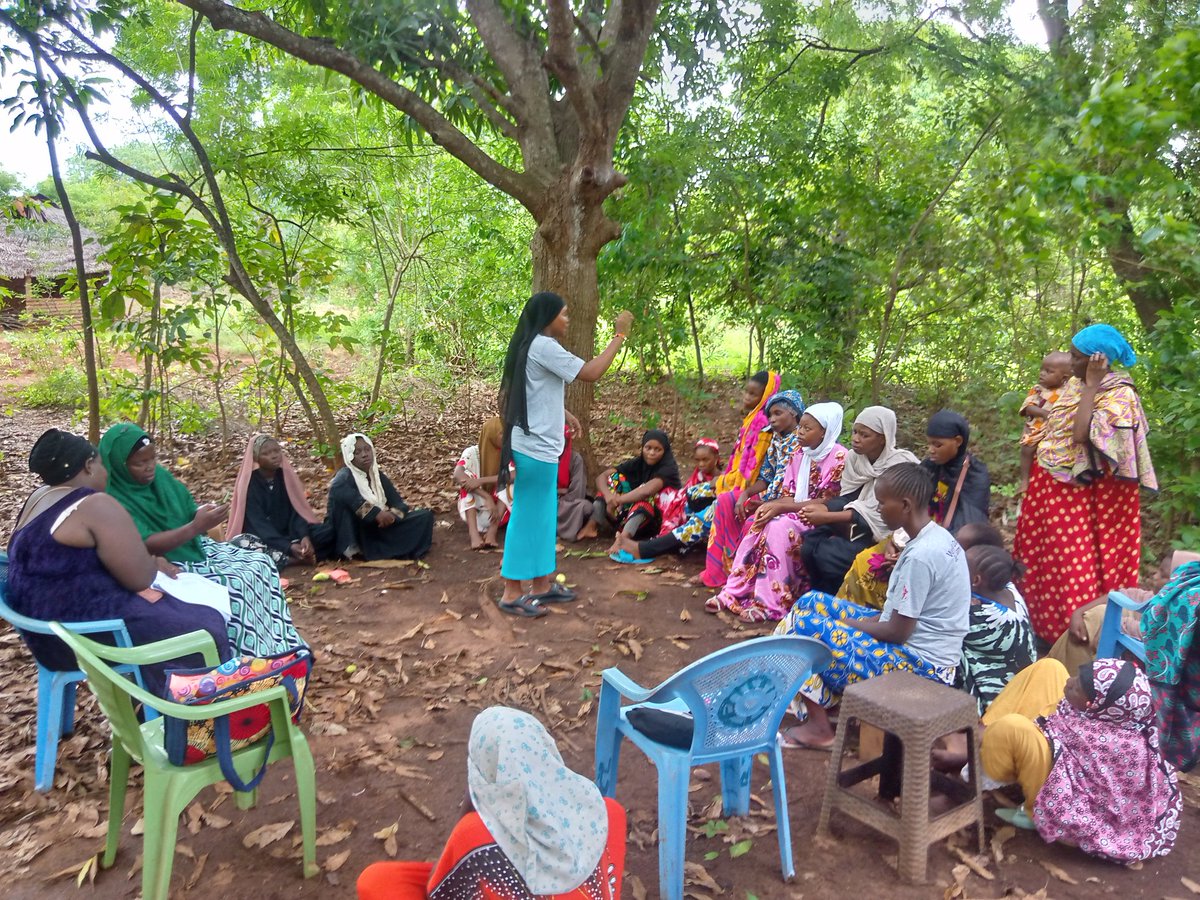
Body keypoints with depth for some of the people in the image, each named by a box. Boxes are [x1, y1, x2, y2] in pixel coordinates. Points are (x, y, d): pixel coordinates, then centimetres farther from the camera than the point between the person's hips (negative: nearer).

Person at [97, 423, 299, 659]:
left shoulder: (160, 477, 3)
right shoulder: (113, 501, -18)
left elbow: (189, 512, 9)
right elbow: (146, 545, -26)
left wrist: (202, 515, -16)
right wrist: (196, 526, -34)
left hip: (196, 548, 8)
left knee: (260, 562, -6)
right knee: (233, 585, -26)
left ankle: (280, 649, 2)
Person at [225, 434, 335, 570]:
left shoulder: (286, 475, 0)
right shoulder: (249, 482, -12)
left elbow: (296, 510, -5)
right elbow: (258, 523, -20)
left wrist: (304, 536, -27)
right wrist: (289, 547, -32)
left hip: (288, 533, 3)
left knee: (327, 532, -19)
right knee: (239, 543, -37)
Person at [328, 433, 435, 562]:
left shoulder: (378, 476, 10)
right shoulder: (345, 475, -9)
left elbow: (399, 504, 4)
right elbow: (337, 488, -35)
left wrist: (392, 515, -22)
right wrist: (376, 513, -38)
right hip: (355, 536, -6)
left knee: (425, 516, -6)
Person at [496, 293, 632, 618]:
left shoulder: (533, 346, 14)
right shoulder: (544, 346, -17)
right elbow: (591, 373, -22)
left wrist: (562, 414, 19)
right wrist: (619, 336, -15)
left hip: (535, 444, 10)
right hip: (536, 447, -10)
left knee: (542, 517, 15)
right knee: (528, 518, -3)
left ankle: (541, 585, 24)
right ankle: (512, 593, 6)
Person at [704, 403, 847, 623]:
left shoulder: (839, 457, -14)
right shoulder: (800, 455, 9)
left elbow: (829, 503, -18)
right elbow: (790, 495, 9)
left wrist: (781, 507, -22)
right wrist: (770, 505, -15)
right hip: (795, 513, 7)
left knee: (779, 528, -31)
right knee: (757, 525, -18)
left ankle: (771, 603, -28)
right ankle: (735, 591, -17)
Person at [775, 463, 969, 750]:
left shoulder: (920, 555, -26)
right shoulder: (937, 536, 5)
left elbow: (897, 632, -22)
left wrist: (847, 623, -7)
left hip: (918, 663, -10)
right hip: (916, 642, 10)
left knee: (804, 625, -12)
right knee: (811, 602, 9)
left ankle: (819, 727, 2)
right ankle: (826, 700, 11)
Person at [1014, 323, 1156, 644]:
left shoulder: (1120, 395, -17)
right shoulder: (1075, 385, 8)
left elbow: (1082, 434, -31)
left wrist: (1091, 384, -24)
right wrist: (1033, 478, 13)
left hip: (1080, 496, -8)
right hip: (1051, 488, 8)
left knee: (1074, 568, 0)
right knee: (1038, 557, 18)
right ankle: (1039, 622, 34)